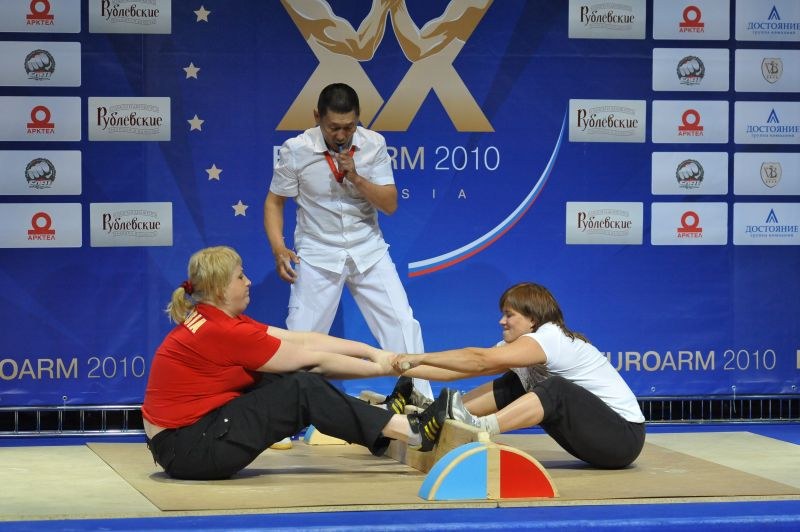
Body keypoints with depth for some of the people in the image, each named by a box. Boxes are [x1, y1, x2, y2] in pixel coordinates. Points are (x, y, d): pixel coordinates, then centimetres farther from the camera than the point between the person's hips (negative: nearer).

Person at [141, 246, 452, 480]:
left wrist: (373, 352, 1)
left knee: (288, 377, 3)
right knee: (303, 390, -12)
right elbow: (312, 358, -12)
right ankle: (414, 433, -8)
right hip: (184, 450, -9)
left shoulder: (214, 319, 8)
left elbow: (302, 340, 6)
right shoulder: (219, 332, -20)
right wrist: (380, 368, -2)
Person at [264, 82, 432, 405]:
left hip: (368, 251, 2)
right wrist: (278, 248, -16)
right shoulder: (296, 150, -11)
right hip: (318, 254, -2)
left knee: (402, 324, -3)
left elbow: (390, 205, -7)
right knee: (300, 337, -2)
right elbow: (274, 202, -2)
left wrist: (355, 177, -22)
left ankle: (421, 399, 6)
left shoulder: (373, 145, -7)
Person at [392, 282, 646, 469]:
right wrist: (407, 369, -5)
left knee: (556, 390, -30)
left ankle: (480, 427, -39)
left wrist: (418, 358, -22)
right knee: (513, 387, 2)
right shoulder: (515, 345, 9)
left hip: (623, 436, -9)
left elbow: (480, 360, -25)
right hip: (596, 435, 9)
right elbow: (459, 370, 2)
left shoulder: (552, 338, -18)